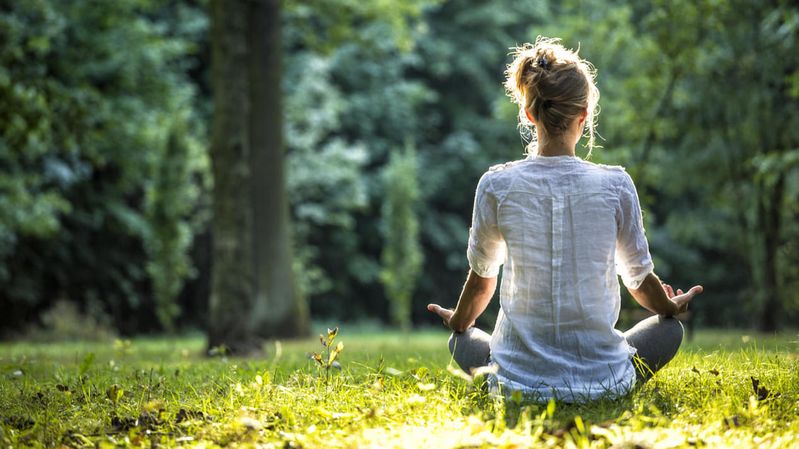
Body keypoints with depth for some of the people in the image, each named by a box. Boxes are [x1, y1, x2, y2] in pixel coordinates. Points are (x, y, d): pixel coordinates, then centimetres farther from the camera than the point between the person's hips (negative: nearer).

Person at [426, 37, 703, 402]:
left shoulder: (496, 185, -8)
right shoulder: (615, 184, -9)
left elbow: (481, 277, 7)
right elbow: (640, 280, 5)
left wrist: (459, 323, 29)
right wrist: (673, 308, 29)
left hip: (520, 381, 0)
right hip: (603, 380, 0)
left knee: (461, 342, 33)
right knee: (669, 328, 29)